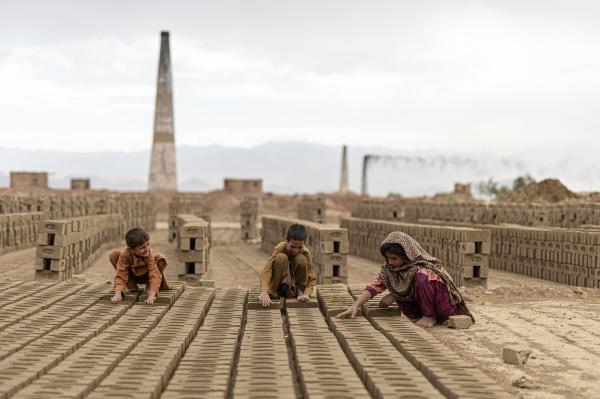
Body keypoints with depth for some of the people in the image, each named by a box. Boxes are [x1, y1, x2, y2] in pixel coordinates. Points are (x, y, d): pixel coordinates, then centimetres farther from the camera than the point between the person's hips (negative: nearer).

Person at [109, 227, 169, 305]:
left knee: (161, 259, -32)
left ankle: (149, 289, -10)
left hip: (147, 275, -2)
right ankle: (132, 288, -6)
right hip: (133, 276, 2)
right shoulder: (125, 255, -31)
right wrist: (118, 294, -48)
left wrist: (151, 295, -54)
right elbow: (121, 277, -32)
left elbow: (155, 275, -41)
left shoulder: (150, 254, -35)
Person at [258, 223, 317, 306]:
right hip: (279, 284, -2)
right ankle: (271, 292, -24)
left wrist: (306, 294, -35)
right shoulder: (280, 248, -24)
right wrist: (264, 292, -53)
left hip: (294, 287, 2)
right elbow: (265, 271, -37)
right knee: (281, 257, -30)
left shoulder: (305, 252, -17)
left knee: (301, 259, -25)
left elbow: (312, 278, -14)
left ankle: (299, 291, -11)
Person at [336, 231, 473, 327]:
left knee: (422, 276, -30)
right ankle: (419, 316, 3)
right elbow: (376, 285, -14)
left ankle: (430, 316, -16)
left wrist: (392, 296, -12)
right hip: (420, 302, 7)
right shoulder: (390, 267, -6)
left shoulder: (423, 265, -23)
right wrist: (355, 306, -24)